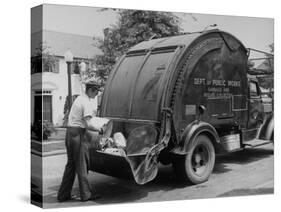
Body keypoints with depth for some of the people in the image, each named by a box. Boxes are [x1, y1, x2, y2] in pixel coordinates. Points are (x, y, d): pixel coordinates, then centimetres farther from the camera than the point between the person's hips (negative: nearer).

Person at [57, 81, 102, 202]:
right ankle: (86, 194, 10)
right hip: (78, 133, -9)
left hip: (69, 132, 9)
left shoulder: (79, 99, 16)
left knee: (71, 164, 14)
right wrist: (98, 130, -4)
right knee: (81, 165, 1)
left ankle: (63, 195, 17)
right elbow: (87, 125, -17)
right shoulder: (87, 103, -12)